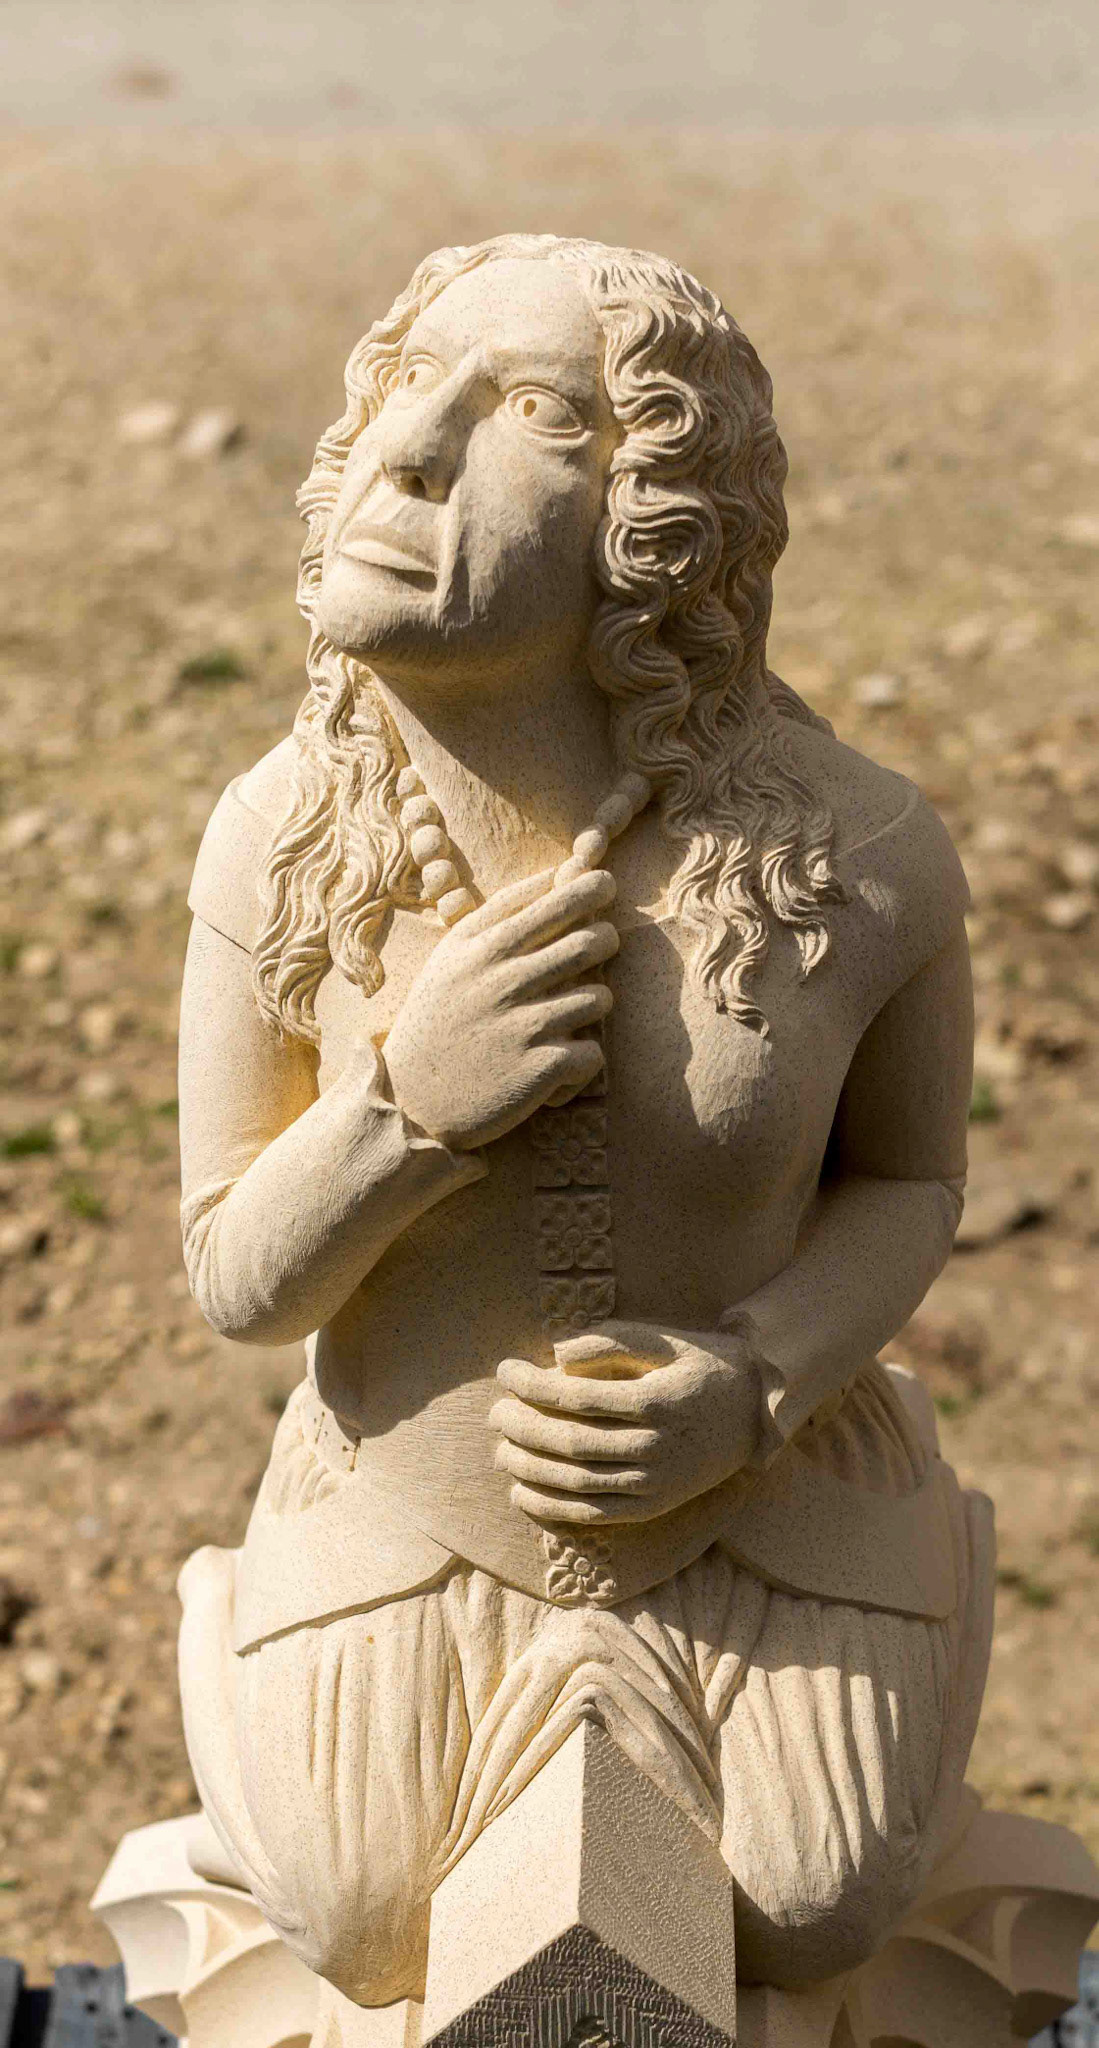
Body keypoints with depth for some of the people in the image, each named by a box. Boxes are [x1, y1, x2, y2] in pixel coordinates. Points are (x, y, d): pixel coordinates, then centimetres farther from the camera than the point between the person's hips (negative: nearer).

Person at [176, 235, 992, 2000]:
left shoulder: (859, 859, -24)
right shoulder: (288, 842, -21)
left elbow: (909, 1179, -5)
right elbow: (240, 1285, -13)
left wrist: (750, 1388, -24)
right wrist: (407, 1104, -33)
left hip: (764, 1519, 0)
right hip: (414, 1537, 1)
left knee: (806, 1929, 6)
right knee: (374, 1955, 6)